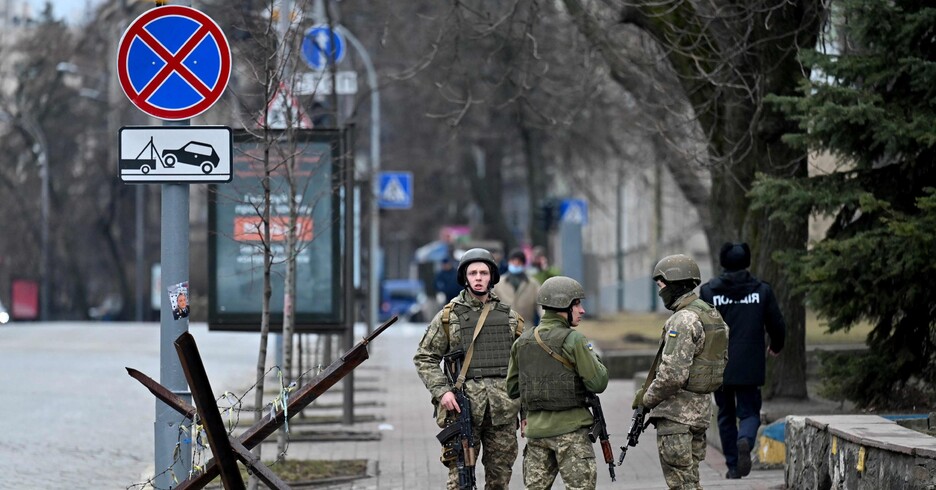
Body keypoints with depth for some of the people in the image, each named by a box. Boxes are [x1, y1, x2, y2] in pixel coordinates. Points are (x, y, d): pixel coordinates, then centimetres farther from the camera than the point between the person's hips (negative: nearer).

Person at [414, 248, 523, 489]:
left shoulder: (510, 317, 12)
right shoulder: (449, 316, 5)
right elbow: (424, 357, 5)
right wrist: (441, 390, -10)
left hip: (503, 410, 3)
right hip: (463, 406, -3)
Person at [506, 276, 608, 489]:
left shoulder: (523, 341, 9)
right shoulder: (573, 340, -11)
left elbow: (512, 387, 16)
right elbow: (598, 383, -11)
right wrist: (593, 357, 6)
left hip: (535, 429, 6)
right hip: (569, 429, -6)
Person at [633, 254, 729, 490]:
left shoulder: (684, 320, -18)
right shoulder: (711, 315, 12)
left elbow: (673, 374, -25)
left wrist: (647, 399, -9)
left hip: (677, 412, -10)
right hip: (700, 407, 10)